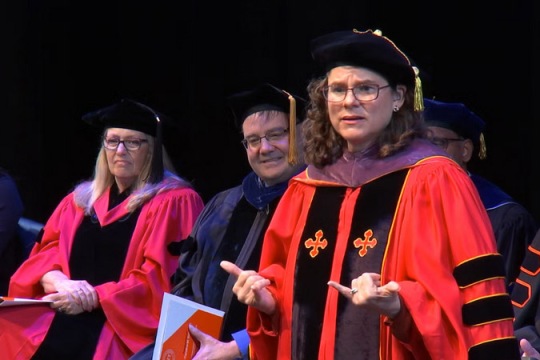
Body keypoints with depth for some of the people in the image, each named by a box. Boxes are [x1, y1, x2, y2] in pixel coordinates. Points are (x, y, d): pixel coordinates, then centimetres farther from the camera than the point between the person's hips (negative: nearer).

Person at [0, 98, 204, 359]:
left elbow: (162, 278, -7)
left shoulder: (175, 202, 2)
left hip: (124, 326, -5)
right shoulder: (79, 200, 22)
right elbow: (45, 252, 16)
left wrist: (95, 298, -13)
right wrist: (60, 282, -9)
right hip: (63, 317, 6)